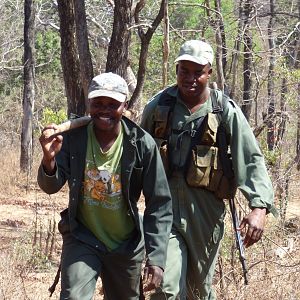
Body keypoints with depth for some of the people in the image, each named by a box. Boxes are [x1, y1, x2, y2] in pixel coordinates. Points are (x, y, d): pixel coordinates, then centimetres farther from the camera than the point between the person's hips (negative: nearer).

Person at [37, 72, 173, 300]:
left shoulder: (142, 144, -17)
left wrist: (156, 258, -19)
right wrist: (49, 160, -37)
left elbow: (159, 203, -13)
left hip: (127, 245, 1)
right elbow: (51, 186, -14)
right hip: (82, 238, -1)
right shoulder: (73, 137, -13)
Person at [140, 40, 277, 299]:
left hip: (205, 212, 0)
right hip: (164, 207, 0)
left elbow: (251, 160, -9)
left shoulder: (226, 111, -4)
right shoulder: (158, 106, 2)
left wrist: (259, 207, -22)